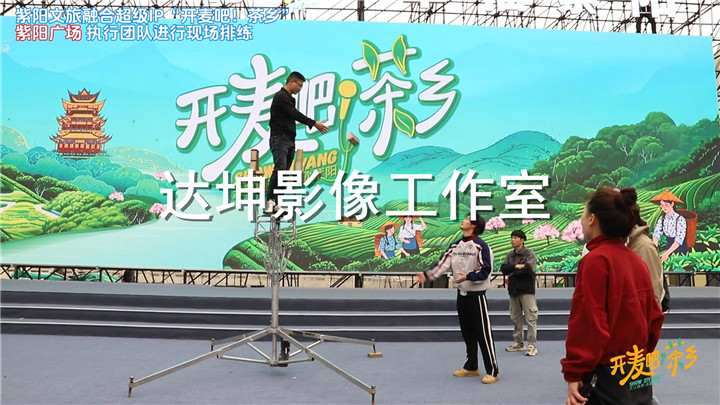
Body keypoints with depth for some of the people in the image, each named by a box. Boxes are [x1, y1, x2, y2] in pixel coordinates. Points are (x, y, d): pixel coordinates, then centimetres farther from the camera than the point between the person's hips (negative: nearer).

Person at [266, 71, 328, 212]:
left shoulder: (289, 98, 21)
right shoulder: (281, 96, -11)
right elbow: (295, 114, -17)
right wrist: (314, 123, -15)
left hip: (289, 140, 10)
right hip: (279, 139, -10)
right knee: (280, 169, -22)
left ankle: (277, 203, 3)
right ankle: (271, 200, -24)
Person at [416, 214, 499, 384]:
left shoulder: (481, 246, -15)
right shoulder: (455, 245, 7)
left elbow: (485, 270, -19)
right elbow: (443, 263, 1)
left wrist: (468, 276, -30)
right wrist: (427, 275, -11)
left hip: (476, 295, -7)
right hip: (462, 294, 7)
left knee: (483, 333, -4)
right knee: (467, 332, 17)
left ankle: (492, 371, 4)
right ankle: (471, 367, 30)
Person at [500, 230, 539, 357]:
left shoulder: (529, 254, -5)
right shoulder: (510, 255, 11)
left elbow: (528, 270, -20)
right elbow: (503, 268, -3)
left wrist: (512, 273, -10)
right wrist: (517, 266, -17)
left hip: (526, 290, -6)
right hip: (513, 290, 6)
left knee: (530, 318, -4)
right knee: (515, 318, 12)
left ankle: (532, 345, 0)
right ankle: (518, 343, 22)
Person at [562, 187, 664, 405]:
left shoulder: (595, 260, -18)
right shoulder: (636, 261, 4)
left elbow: (588, 323, -21)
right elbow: (654, 317, 11)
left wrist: (574, 372, -16)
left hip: (606, 377, -7)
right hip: (638, 374, 7)